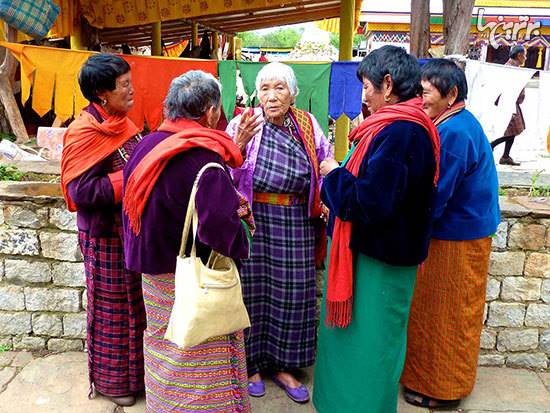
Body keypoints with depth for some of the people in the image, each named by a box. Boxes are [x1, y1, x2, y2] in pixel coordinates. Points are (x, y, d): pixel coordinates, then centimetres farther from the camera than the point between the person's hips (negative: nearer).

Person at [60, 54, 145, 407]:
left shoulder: (121, 123, 5)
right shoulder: (84, 133, -18)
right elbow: (81, 191, -24)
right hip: (107, 236, -7)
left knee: (136, 302, 18)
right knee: (112, 308, 9)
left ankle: (135, 370, 38)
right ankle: (110, 380, 30)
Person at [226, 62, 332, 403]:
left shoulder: (308, 126, 3)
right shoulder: (242, 125, -5)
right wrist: (239, 145, -28)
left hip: (296, 226, 3)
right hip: (253, 223, -2)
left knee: (291, 293, 10)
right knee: (253, 290, 8)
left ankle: (283, 365, 29)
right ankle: (252, 363, 29)